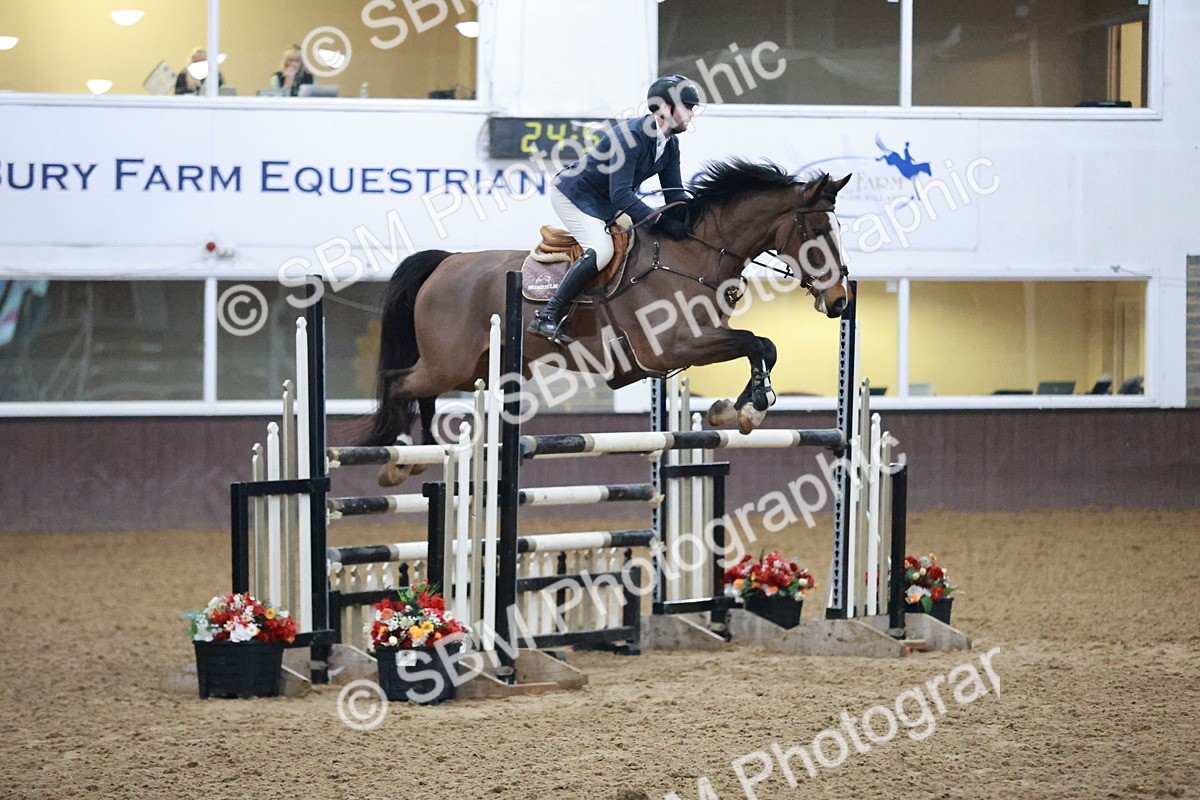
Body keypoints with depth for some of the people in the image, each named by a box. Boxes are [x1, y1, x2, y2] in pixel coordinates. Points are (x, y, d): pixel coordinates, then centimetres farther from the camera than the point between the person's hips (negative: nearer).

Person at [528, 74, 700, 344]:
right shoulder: (630, 135, -29)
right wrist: (661, 221, -39)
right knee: (601, 250, -29)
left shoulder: (670, 145, -1)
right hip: (573, 195, -10)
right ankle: (546, 317, -30)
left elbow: (675, 193, 3)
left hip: (606, 206, 10)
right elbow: (621, 195, -34)